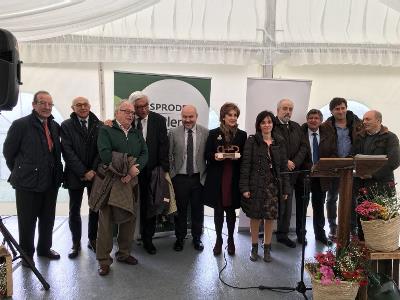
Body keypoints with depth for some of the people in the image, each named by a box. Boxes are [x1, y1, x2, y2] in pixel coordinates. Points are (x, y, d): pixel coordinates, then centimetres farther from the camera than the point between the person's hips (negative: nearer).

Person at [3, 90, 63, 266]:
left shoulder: (55, 126, 6)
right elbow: (8, 151, -5)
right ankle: (26, 254, 26)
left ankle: (44, 248, 37)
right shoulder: (21, 125, -11)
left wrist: (57, 173, 9)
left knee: (48, 219, 18)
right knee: (27, 221, 9)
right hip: (28, 183, -5)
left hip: (51, 182, 5)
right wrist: (20, 171, 3)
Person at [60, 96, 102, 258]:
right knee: (74, 210, 7)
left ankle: (93, 239, 23)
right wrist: (83, 172, -13)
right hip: (75, 175, -1)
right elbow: (67, 151, -7)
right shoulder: (66, 126, 0)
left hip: (95, 174, 1)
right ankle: (76, 243, 20)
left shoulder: (99, 125, 3)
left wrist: (93, 170, -11)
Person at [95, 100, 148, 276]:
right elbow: (106, 155, -16)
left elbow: (144, 154, 3)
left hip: (131, 181, 5)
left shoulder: (137, 134, 15)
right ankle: (103, 260, 10)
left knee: (130, 218, 10)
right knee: (106, 220, 0)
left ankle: (124, 253, 26)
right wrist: (128, 168, -16)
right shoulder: (106, 131, -1)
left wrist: (133, 171, -14)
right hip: (109, 182, -5)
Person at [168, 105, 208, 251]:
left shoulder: (205, 133, -3)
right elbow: (169, 156, 2)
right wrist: (171, 175, -1)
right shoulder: (174, 133, -2)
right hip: (179, 178, 0)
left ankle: (197, 238, 29)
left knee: (198, 210, 12)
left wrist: (206, 175, -3)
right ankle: (180, 238, 29)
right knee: (180, 210, 11)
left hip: (198, 178, 0)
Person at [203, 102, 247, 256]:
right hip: (217, 178, 0)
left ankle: (230, 239, 24)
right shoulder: (214, 133, 2)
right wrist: (214, 156, -18)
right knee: (218, 209, 7)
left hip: (234, 179, 1)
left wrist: (238, 157, -14)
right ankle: (218, 240, 22)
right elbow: (207, 155, 2)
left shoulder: (242, 135, 5)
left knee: (231, 209, 8)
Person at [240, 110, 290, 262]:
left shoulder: (279, 142, 7)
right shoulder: (252, 141, -2)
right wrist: (245, 187, -11)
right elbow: (245, 165, -6)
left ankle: (267, 248, 21)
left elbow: (284, 166, 7)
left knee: (270, 217, 5)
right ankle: (254, 248, 22)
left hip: (274, 184, 2)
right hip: (256, 184, -2)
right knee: (255, 216, 6)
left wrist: (285, 188, 4)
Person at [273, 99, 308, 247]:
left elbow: (303, 147, 11)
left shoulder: (296, 127, 16)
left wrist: (294, 163, -4)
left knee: (287, 204, 9)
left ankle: (283, 234, 19)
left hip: (291, 172, 5)